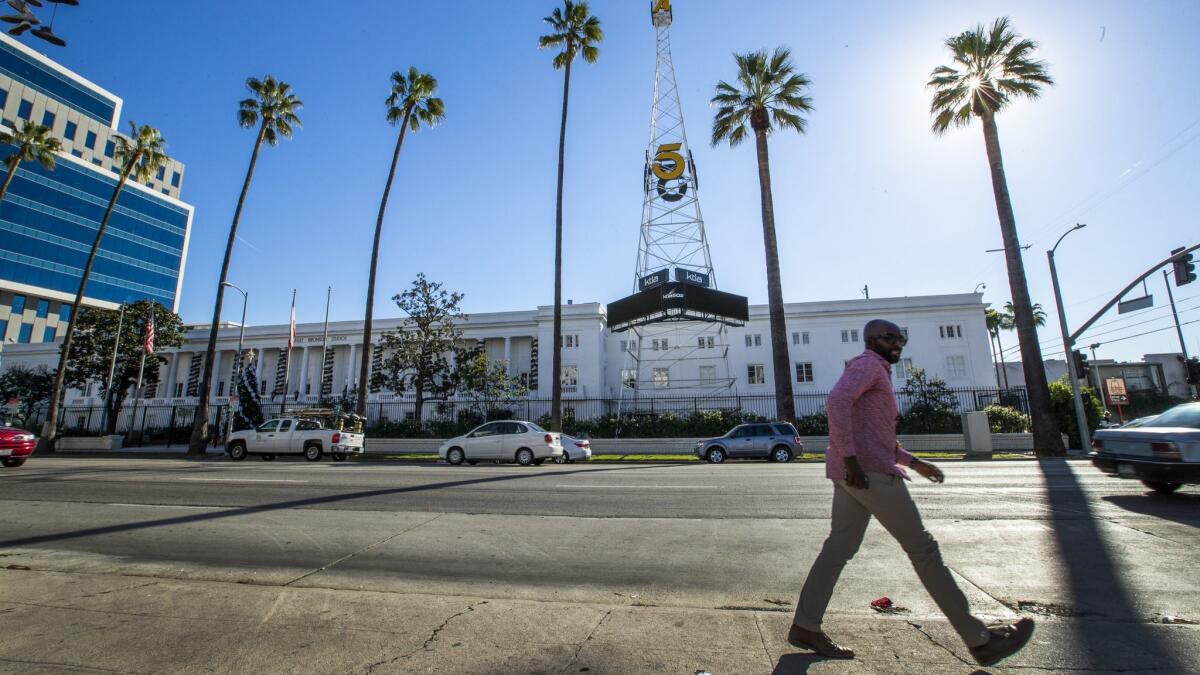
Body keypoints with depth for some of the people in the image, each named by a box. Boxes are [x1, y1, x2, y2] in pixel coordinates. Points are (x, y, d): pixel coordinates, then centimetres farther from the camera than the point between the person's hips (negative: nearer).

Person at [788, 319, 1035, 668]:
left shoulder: (877, 375, 28)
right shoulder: (867, 363, -5)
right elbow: (837, 400, -24)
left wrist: (915, 462, 25)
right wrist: (850, 458, -28)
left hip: (854, 473, 10)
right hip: (868, 470, -10)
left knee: (838, 548, 8)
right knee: (922, 548, 1)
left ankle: (805, 626, 13)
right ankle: (979, 639, 15)